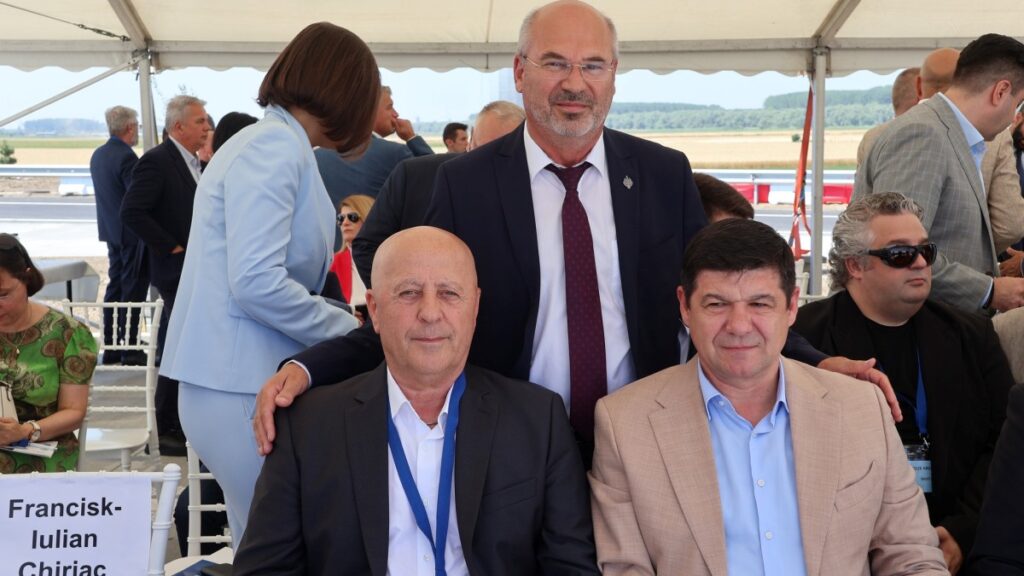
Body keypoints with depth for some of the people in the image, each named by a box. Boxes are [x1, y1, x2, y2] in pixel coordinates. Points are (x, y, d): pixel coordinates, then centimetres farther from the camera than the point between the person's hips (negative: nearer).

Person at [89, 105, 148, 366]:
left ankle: (110, 348, 17)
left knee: (115, 286, 13)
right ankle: (130, 349, 1)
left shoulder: (98, 155, 9)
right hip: (133, 233, -9)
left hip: (111, 231, 9)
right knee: (133, 290, -3)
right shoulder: (127, 157, -19)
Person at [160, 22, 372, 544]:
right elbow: (257, 283, -23)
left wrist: (346, 324, 14)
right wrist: (353, 333, -12)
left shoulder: (272, 143, 15)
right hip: (244, 387, -9)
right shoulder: (276, 148, -14)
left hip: (252, 377, 9)